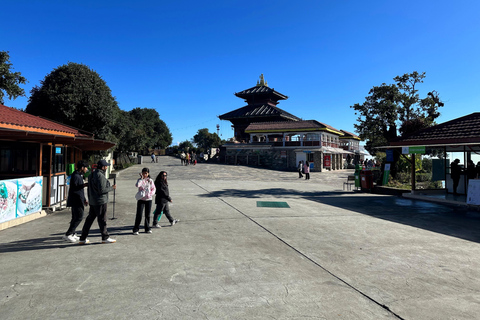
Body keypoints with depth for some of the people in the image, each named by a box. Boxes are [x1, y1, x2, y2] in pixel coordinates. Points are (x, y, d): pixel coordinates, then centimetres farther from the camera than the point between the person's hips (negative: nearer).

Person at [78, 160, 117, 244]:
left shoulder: (92, 175, 12)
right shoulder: (100, 176, -19)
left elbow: (89, 188, 18)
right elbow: (102, 190, -23)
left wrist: (90, 199, 24)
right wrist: (112, 188, -10)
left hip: (92, 201, 9)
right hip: (100, 201, -9)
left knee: (90, 218, 13)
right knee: (102, 219, 1)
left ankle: (83, 238, 17)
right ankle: (105, 238, 11)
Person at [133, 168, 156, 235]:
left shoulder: (150, 181, 3)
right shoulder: (140, 180, -2)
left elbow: (153, 189, 3)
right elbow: (137, 185, -24)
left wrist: (149, 194, -13)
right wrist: (141, 178, -21)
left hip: (148, 199, 2)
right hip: (141, 200, -2)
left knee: (147, 215, 10)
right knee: (139, 215, -5)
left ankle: (147, 229, 21)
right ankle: (136, 230, 3)